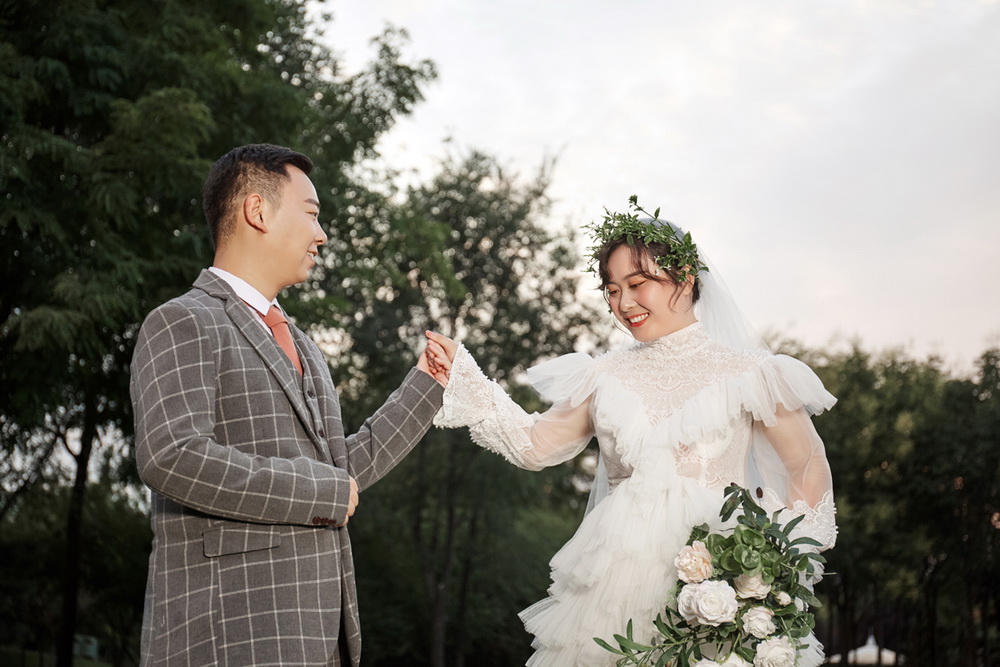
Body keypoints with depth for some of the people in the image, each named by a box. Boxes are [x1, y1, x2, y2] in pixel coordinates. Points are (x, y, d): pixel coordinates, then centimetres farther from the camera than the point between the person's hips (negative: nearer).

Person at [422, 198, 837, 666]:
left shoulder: (744, 373, 2)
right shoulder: (606, 378, 11)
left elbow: (809, 469, 7)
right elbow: (533, 445, 16)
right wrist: (461, 377, 9)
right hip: (617, 583, 3)